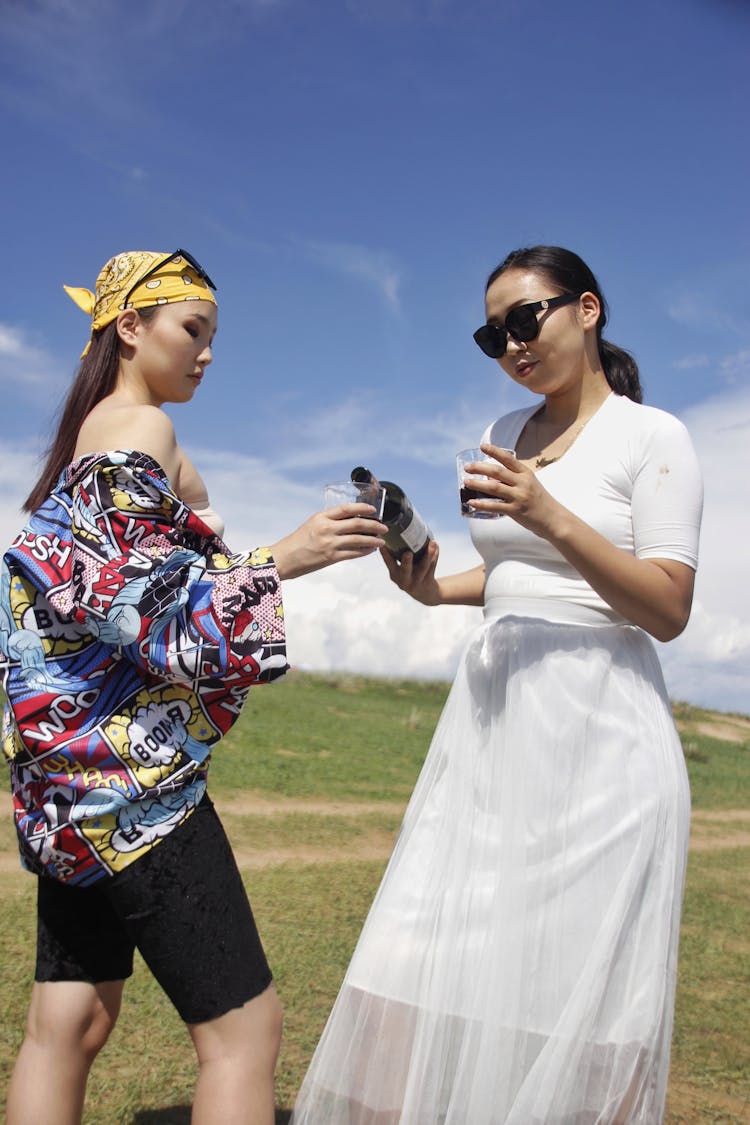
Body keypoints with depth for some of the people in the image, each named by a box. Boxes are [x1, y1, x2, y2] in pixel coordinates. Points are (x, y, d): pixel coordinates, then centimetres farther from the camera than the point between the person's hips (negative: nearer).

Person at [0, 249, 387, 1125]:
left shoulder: (83, 433, 18)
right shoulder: (141, 429, -10)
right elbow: (128, 601, -19)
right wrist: (280, 560, -19)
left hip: (71, 776, 10)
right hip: (130, 765, -10)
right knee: (244, 1023, -3)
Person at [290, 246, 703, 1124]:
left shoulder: (651, 437, -3)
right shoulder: (504, 436, 15)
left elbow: (669, 611, -9)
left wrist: (554, 519, -21)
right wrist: (435, 590, 4)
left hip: (594, 727, -5)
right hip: (493, 717, 6)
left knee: (584, 980, 1)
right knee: (435, 958, 4)